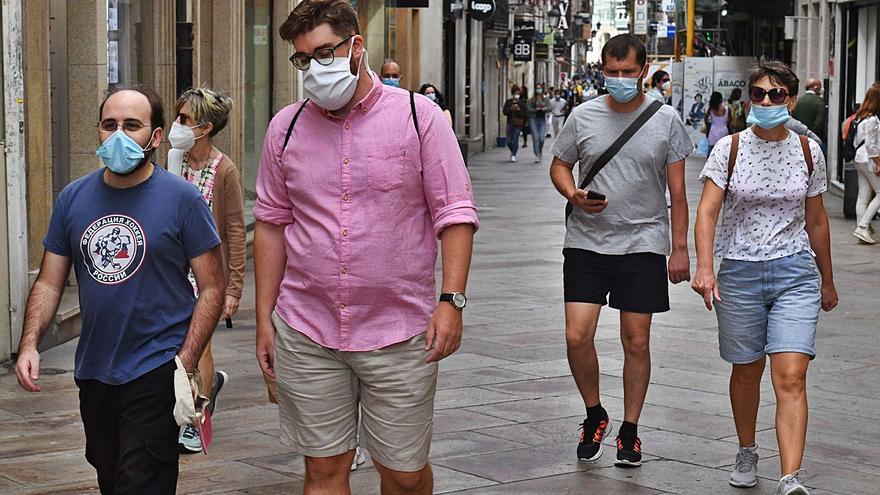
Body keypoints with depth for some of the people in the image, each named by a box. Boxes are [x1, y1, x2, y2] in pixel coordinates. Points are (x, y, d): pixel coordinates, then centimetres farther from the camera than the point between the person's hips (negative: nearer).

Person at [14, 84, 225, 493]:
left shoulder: (182, 199, -7)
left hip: (155, 374, -5)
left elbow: (212, 289, -7)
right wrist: (29, 343, -7)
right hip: (92, 373, 5)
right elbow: (49, 282, 9)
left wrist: (186, 366, -15)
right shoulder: (73, 198, 5)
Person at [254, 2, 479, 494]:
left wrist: (452, 300, -13)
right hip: (306, 336, 2)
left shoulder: (420, 116, -3)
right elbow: (272, 223, 11)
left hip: (400, 336, -2)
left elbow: (455, 214, -3)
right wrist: (264, 318, 8)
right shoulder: (286, 126, 6)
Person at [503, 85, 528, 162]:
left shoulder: (523, 103, 1)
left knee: (515, 140, -11)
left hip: (519, 124, -3)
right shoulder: (508, 102, 7)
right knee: (509, 141, 3)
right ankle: (512, 151, 33)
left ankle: (513, 155, -1)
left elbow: (525, 113, -5)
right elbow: (504, 111, 1)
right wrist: (511, 109, -15)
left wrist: (519, 110, -19)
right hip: (510, 123, 3)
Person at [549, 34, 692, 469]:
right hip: (586, 241, 1)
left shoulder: (665, 120, 1)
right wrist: (574, 195, -9)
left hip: (643, 242, -1)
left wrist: (680, 248, 2)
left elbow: (677, 189, 5)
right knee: (577, 336, -6)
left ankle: (629, 430, 17)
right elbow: (559, 166, 13)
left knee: (636, 340, 3)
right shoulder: (583, 116, 2)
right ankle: (594, 416, 18)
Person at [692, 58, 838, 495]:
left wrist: (828, 281, 20)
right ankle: (747, 453, 37)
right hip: (739, 273, 0)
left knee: (791, 377, -13)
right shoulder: (730, 149, -2)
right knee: (746, 372, 14)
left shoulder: (808, 152, 3)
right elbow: (706, 211, -10)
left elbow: (816, 221, 13)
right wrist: (704, 268, -25)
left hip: (795, 273, 0)